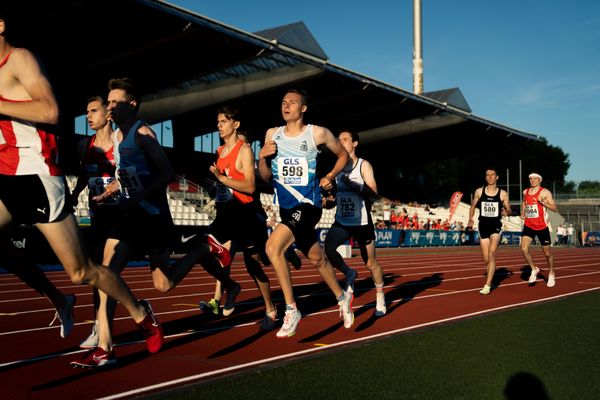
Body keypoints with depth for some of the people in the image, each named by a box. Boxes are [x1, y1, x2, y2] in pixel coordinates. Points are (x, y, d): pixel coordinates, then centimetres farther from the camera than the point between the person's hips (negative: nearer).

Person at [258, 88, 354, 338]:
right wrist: (262, 157, -9)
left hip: (307, 204, -6)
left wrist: (330, 176, -6)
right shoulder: (272, 135, 6)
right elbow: (266, 177, 10)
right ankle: (342, 297, 41)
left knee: (273, 246, -25)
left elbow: (343, 155, 10)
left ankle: (291, 310, -15)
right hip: (285, 206, 6)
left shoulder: (317, 134, -6)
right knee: (316, 258, 17)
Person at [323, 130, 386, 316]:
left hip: (362, 222, -4)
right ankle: (349, 274, 4)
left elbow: (373, 191, -16)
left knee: (371, 263, 5)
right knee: (328, 249, -22)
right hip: (341, 221, 4)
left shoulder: (363, 165, -4)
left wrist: (353, 185, -31)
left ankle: (380, 297, 27)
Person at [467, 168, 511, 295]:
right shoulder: (479, 191, 2)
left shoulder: (503, 194, -1)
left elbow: (508, 210, 7)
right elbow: (473, 206, 15)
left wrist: (506, 212, -16)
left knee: (491, 254, -19)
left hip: (496, 226, -2)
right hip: (483, 226, 2)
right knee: (486, 259, 6)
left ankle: (487, 286, -19)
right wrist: (470, 220, 2)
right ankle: (489, 270, 41)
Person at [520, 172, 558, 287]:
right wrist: (522, 213, 13)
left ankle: (551, 274, 30)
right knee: (524, 248, -15)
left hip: (542, 226, -4)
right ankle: (534, 269, 7)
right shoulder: (525, 192, 7)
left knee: (547, 253, 7)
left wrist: (543, 202, -27)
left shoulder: (545, 192, -8)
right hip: (528, 225, 4)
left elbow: (555, 208, -12)